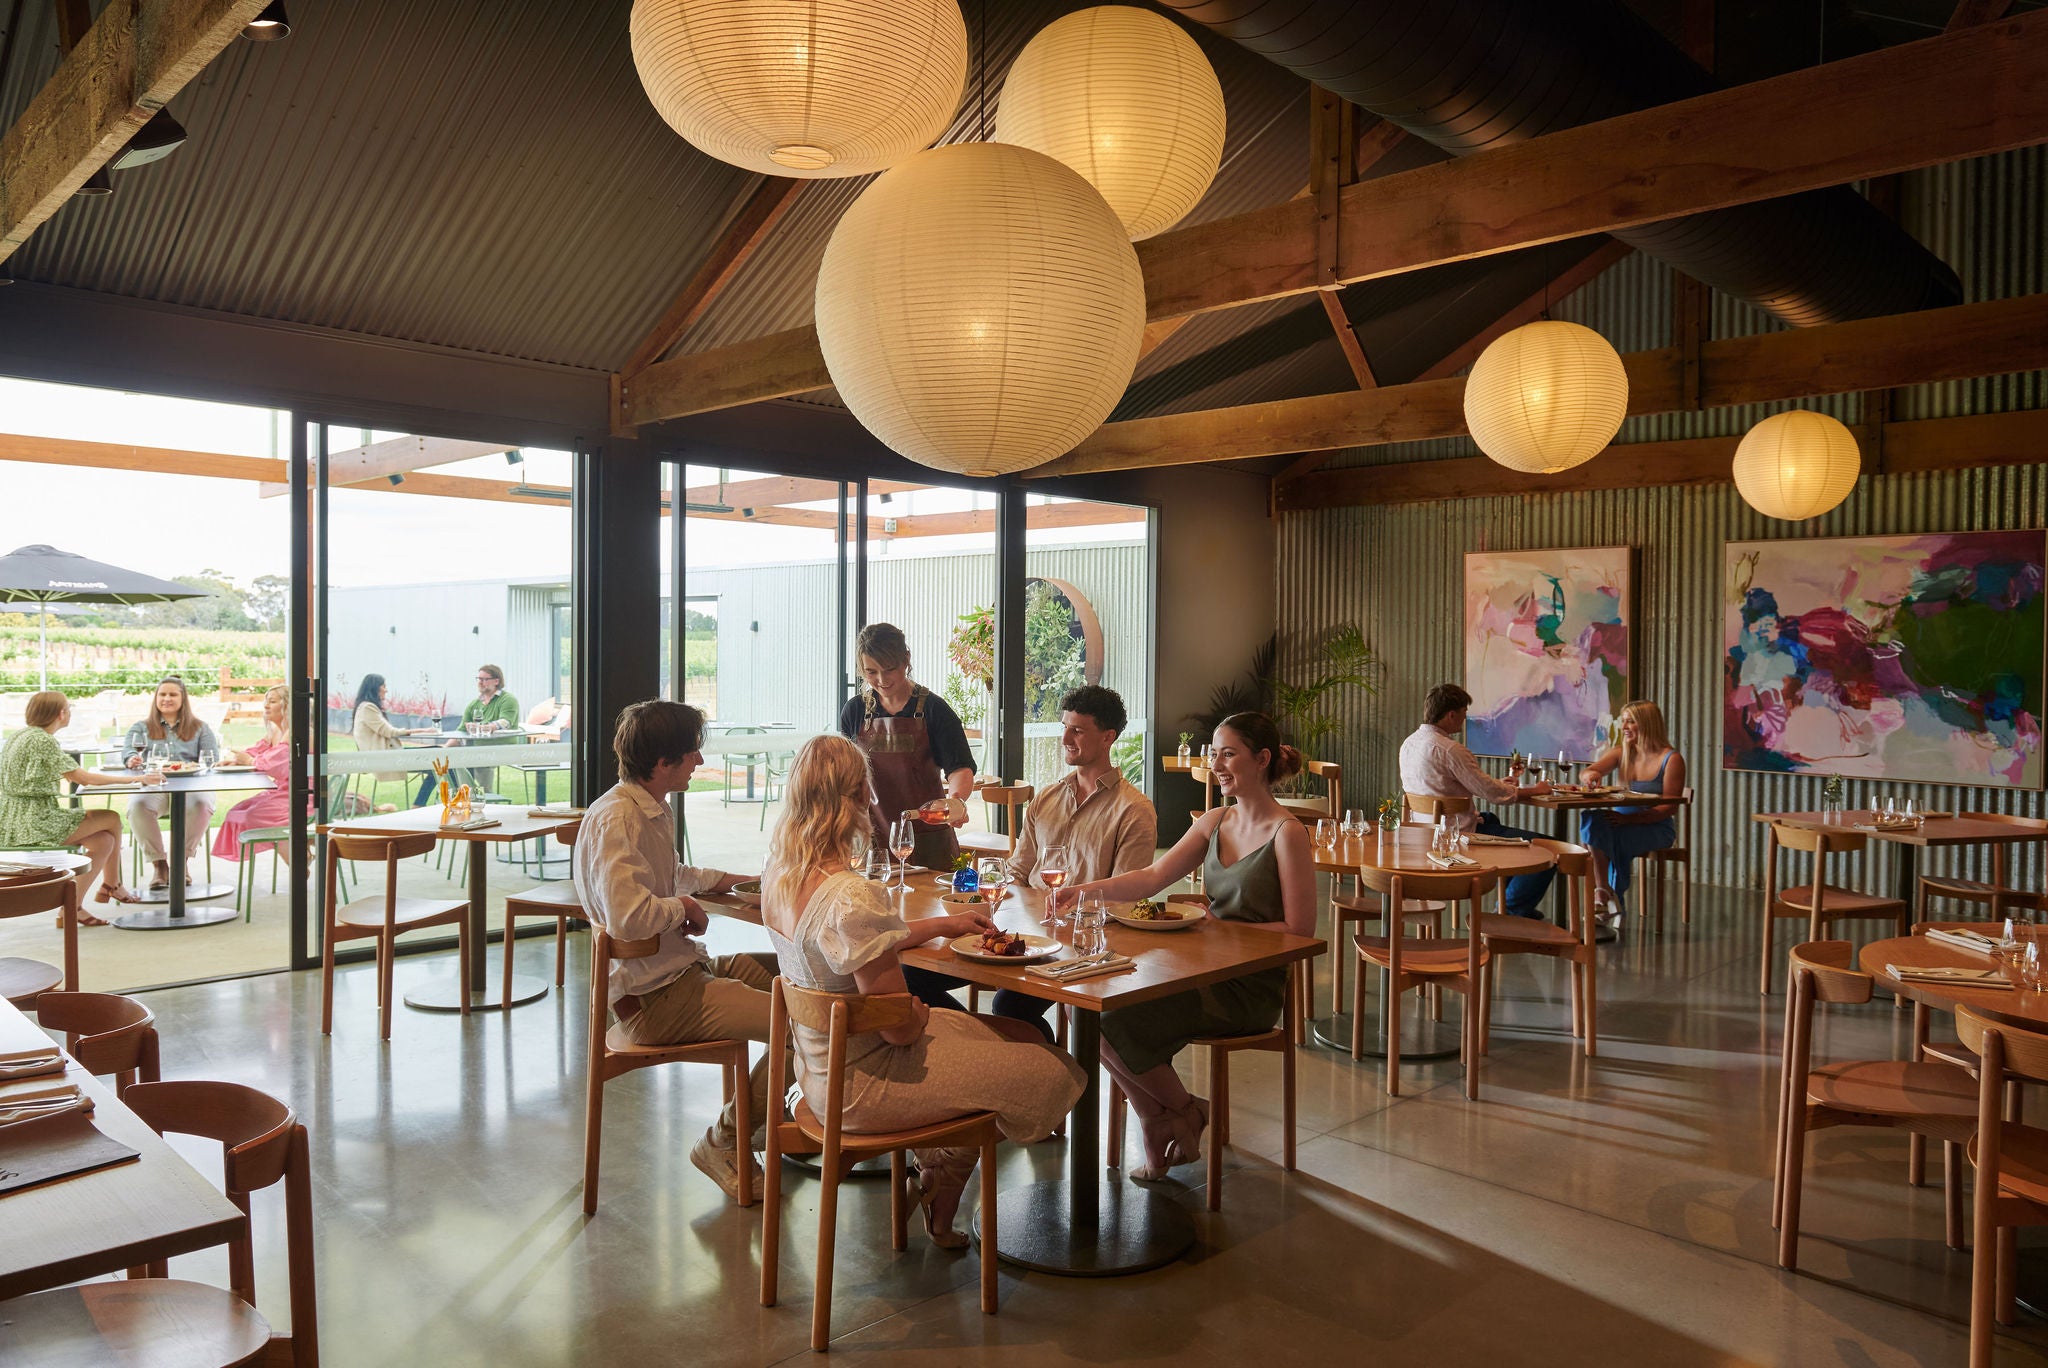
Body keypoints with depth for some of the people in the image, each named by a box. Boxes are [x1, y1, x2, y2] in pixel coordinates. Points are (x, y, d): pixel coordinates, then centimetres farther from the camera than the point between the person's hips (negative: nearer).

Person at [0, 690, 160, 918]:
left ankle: (73, 908, 9)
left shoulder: (20, 737, 14)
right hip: (32, 823, -10)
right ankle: (112, 886, 15)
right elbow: (84, 779, -19)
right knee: (112, 820, -1)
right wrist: (135, 779, -14)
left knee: (104, 841, 5)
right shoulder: (42, 740, -16)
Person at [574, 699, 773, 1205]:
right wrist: (684, 907, -15)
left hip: (682, 969, 11)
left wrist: (717, 879, 22)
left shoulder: (652, 809, 14)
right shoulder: (616, 820, -19)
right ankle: (723, 1143, -1)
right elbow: (628, 915, -32)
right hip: (653, 998, -11)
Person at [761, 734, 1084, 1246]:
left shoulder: (779, 875, -3)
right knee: (1051, 1069, 1)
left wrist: (941, 925, 17)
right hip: (861, 1085, -9)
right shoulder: (851, 897, -32)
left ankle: (933, 1178, 25)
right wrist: (923, 1012, -2)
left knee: (1018, 1035, 16)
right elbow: (902, 1027, -24)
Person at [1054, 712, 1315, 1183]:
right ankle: (1156, 1132, 5)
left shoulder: (1287, 834, -11)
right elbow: (1153, 876, 1)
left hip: (1253, 984, -7)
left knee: (1117, 1022, -19)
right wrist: (1085, 889, -13)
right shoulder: (1214, 822, 10)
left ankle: (1185, 1112, 9)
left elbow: (1299, 930, -12)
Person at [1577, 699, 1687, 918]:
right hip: (1622, 822, 4)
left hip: (1656, 828, -4)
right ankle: (1601, 890, -29)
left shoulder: (1671, 759, -6)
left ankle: (1613, 897, -12)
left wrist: (1629, 818, -25)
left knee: (1616, 836, -33)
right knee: (1590, 818, -29)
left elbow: (1670, 807, -12)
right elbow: (1588, 772, -5)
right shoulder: (1619, 753, 10)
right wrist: (1591, 775, -32)